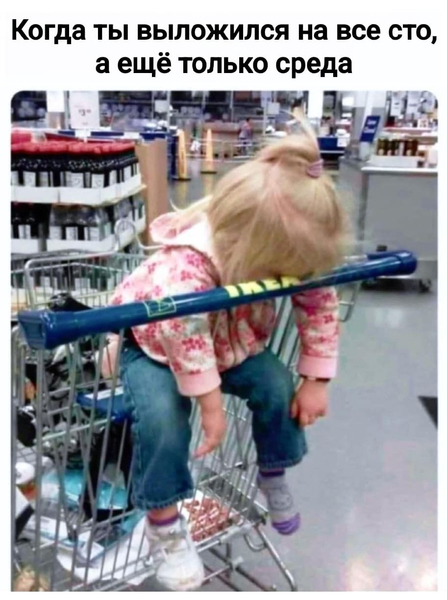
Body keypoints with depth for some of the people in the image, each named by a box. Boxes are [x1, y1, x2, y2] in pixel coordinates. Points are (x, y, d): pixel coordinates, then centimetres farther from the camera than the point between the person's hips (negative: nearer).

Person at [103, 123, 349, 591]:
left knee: (278, 386, -13)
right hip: (155, 344, -5)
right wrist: (211, 405, -32)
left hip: (231, 342, 5)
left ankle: (274, 477, 16)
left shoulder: (282, 250, -22)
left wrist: (316, 380, -13)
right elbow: (185, 336, -41)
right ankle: (163, 524, -5)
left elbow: (320, 304, -14)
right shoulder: (183, 270, -44)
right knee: (162, 417, -29)